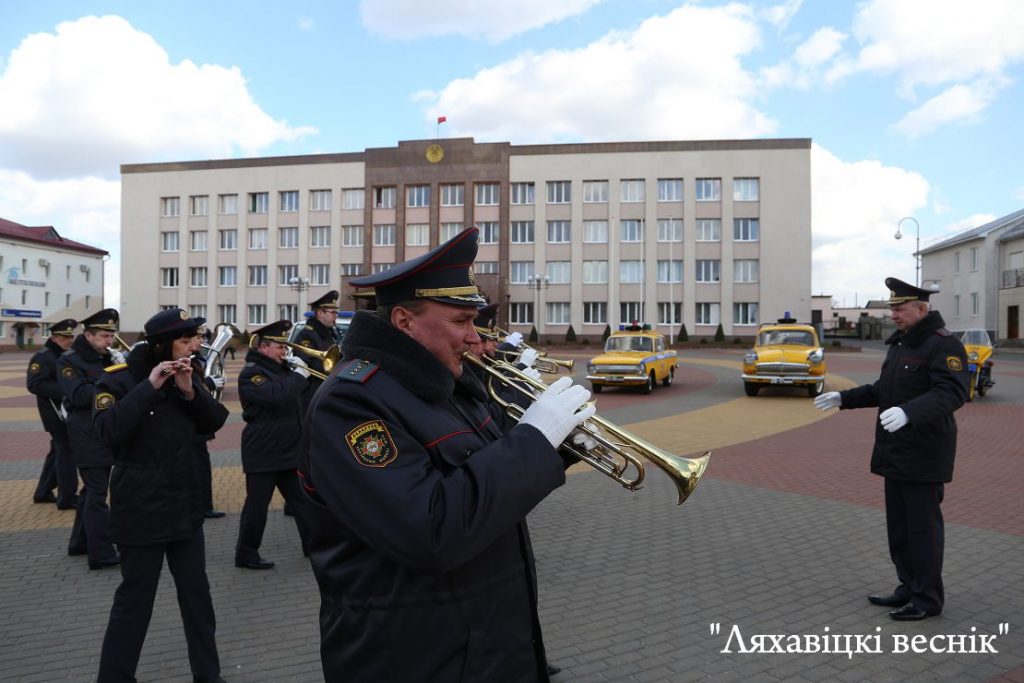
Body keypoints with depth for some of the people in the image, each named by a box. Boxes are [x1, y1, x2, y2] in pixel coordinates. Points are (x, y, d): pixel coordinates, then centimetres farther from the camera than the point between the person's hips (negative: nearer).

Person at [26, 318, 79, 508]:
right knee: (66, 452, -6)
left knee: (59, 451, 17)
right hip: (56, 413, -9)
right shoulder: (43, 357, -13)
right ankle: (67, 498, 1)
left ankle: (43, 493, 30)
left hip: (68, 411, 9)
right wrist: (63, 392, -27)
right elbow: (33, 384, -23)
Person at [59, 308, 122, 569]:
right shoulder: (70, 361, -9)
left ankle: (80, 543, 30)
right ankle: (102, 554, -6)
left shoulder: (108, 358, 12)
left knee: (92, 490, 17)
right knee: (97, 494, -8)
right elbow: (79, 395, -23)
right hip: (87, 437, -8)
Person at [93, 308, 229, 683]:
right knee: (134, 599, 2)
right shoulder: (119, 379, -11)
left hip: (186, 504, 6)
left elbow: (215, 422, -1)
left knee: (197, 591, 12)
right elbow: (110, 432, -26)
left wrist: (190, 391, -16)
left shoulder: (188, 375, 5)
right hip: (141, 510, -5)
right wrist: (149, 386, -30)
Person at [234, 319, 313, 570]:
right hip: (263, 452, -9)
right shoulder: (251, 373, -14)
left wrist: (297, 370, 5)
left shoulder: (279, 368, 14)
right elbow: (276, 395, -31)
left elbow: (296, 392, 22)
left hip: (289, 450, 9)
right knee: (257, 504, 2)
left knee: (302, 500, 14)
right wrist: (298, 375, -19)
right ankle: (246, 554, 14)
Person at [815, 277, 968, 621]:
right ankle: (909, 587, 28)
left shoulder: (943, 344, -15)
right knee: (899, 525, 15)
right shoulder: (900, 342, 14)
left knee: (923, 525, 1)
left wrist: (908, 412, -42)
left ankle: (928, 599, 14)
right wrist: (845, 398, 14)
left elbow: (952, 392, -28)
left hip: (924, 455, -9)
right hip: (896, 452, 9)